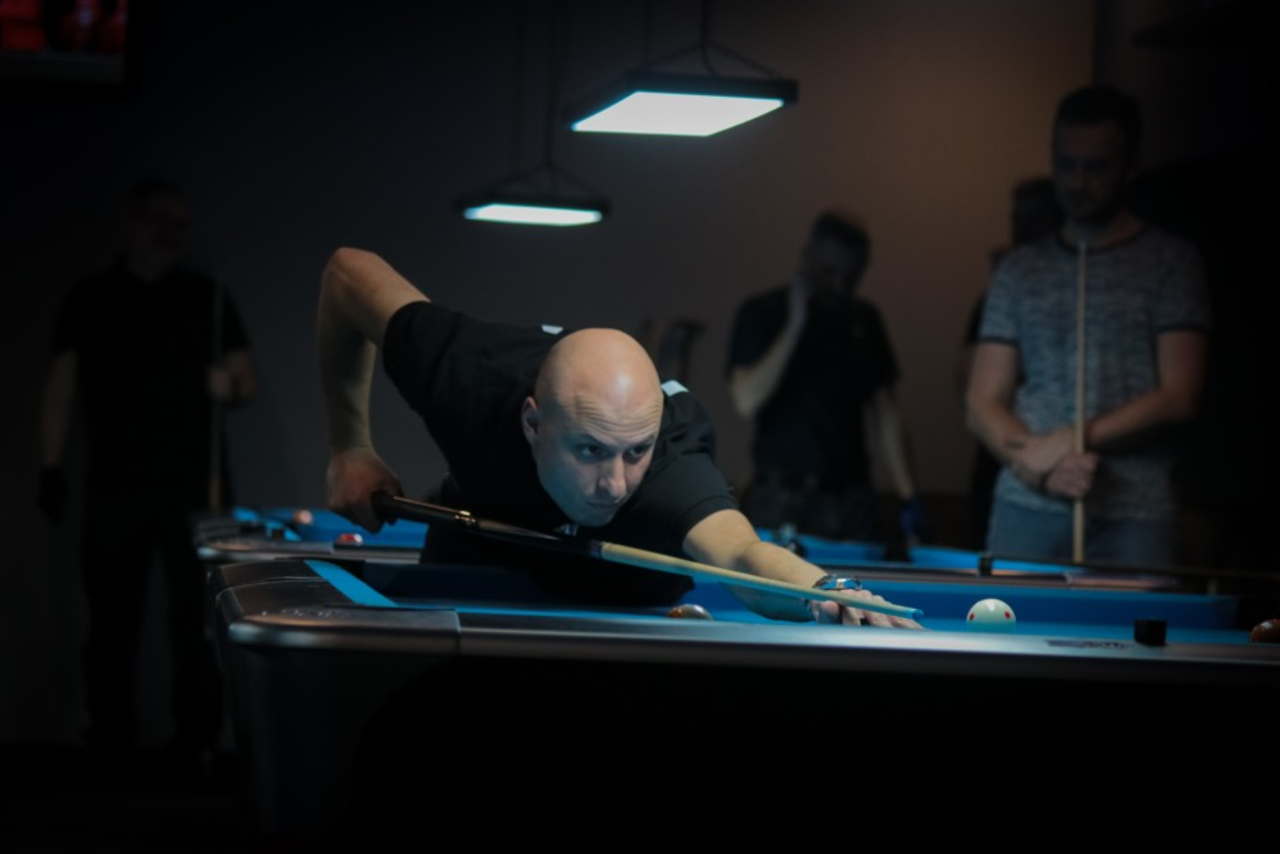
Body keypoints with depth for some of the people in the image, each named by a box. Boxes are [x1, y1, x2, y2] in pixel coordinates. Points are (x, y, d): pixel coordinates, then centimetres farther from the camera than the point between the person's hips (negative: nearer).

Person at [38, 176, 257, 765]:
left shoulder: (208, 297, 8)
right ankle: (110, 746, 10)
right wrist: (52, 464, -1)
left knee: (198, 619, -2)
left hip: (195, 487, 0)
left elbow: (247, 379, 9)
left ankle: (197, 747, 4)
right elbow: (62, 386, 8)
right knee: (112, 621, 3)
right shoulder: (89, 300, 8)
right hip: (115, 488, 0)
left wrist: (230, 386, -15)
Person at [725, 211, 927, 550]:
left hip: (852, 498, 4)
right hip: (781, 502, -4)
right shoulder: (762, 313, -2)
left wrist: (907, 496, 4)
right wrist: (794, 324, -17)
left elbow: (884, 411, 12)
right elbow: (747, 401, -15)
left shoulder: (865, 320, 11)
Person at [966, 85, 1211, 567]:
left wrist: (1073, 440, -12)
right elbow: (984, 403, 10)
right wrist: (1037, 465, -10)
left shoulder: (1171, 262, 5)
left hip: (1132, 523, -3)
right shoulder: (1019, 270, 14)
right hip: (1026, 512, 3)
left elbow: (1179, 399, -4)